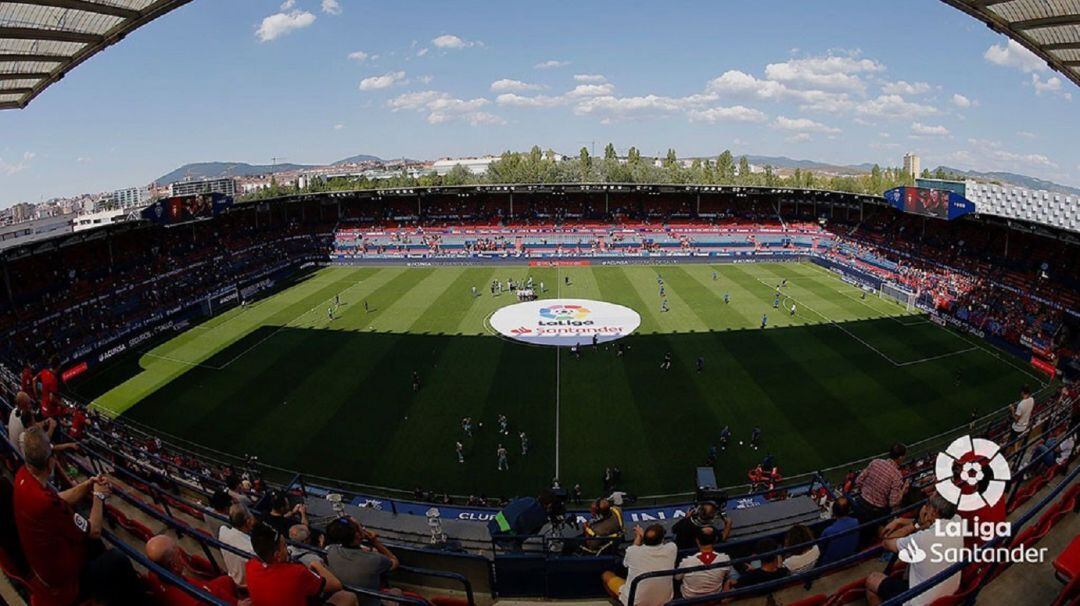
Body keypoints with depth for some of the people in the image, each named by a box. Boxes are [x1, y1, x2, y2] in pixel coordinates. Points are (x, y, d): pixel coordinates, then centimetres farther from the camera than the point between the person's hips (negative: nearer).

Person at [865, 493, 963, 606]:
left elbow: (886, 542, -14)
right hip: (950, 595, 6)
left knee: (871, 580, 14)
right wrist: (900, 521, 4)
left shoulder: (921, 539, -34)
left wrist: (915, 525, -13)